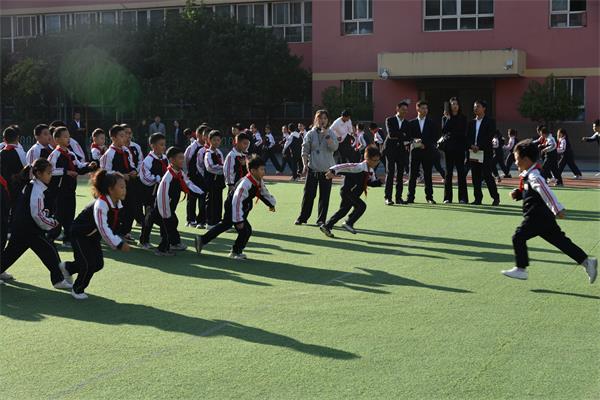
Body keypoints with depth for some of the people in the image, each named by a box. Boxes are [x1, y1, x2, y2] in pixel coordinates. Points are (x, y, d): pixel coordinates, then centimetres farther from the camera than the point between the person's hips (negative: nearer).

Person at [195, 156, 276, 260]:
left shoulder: (259, 181, -3)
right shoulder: (245, 184, -33)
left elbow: (264, 192, 19)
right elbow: (237, 201, -34)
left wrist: (271, 204, 28)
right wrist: (239, 220, -33)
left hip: (243, 209, 10)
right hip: (232, 207, -10)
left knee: (224, 225, 21)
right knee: (246, 230, -11)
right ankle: (236, 252, 11)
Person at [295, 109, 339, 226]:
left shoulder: (331, 133, 4)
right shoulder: (310, 134, 3)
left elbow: (334, 147, -12)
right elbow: (305, 150, 4)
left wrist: (326, 135, -17)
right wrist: (305, 164, -5)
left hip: (326, 169, 0)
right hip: (312, 168, 0)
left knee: (324, 195, 2)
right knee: (308, 194, 1)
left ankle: (321, 219, 10)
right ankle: (303, 217, 12)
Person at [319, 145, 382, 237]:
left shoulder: (371, 171, 7)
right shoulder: (359, 167, -21)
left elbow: (372, 182, 17)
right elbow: (345, 167, -27)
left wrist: (380, 181, -4)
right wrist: (333, 171, -37)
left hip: (354, 194, 9)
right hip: (347, 191, -9)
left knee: (343, 210, 14)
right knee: (361, 206, -19)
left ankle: (326, 226, 22)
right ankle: (349, 223, -9)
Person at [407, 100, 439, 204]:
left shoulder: (432, 123, 7)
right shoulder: (411, 123, 9)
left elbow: (435, 137, 2)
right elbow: (408, 137, 6)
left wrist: (425, 145, -10)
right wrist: (414, 141, -15)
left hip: (428, 152, 0)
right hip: (415, 151, 0)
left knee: (428, 175, 2)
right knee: (413, 175, -1)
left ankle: (429, 197, 8)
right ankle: (410, 197, 2)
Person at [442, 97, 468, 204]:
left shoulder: (463, 118, 5)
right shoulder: (446, 118, 8)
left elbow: (463, 133, -1)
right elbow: (443, 131, -4)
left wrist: (450, 135, -4)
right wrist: (448, 119, -9)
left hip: (459, 148, -1)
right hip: (449, 148, 1)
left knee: (461, 172, -3)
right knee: (448, 172, 1)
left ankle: (462, 198, 0)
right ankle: (447, 198, 4)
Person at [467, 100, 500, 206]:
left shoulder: (490, 122, -1)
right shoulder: (471, 123, 16)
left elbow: (489, 137, -10)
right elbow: (468, 137, 12)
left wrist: (479, 147, -16)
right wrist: (471, 146, -7)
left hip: (485, 153, -5)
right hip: (473, 153, 5)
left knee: (487, 176, -8)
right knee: (475, 177, 4)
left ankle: (496, 197, 2)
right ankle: (478, 198, 9)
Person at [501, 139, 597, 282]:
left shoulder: (534, 176, -17)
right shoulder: (528, 175, 15)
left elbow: (546, 191, -27)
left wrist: (557, 209, -34)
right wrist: (518, 193, 11)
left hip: (537, 216, -10)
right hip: (543, 217, 10)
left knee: (518, 237, -4)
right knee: (560, 240, 8)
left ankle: (521, 269, 2)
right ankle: (587, 261, 7)